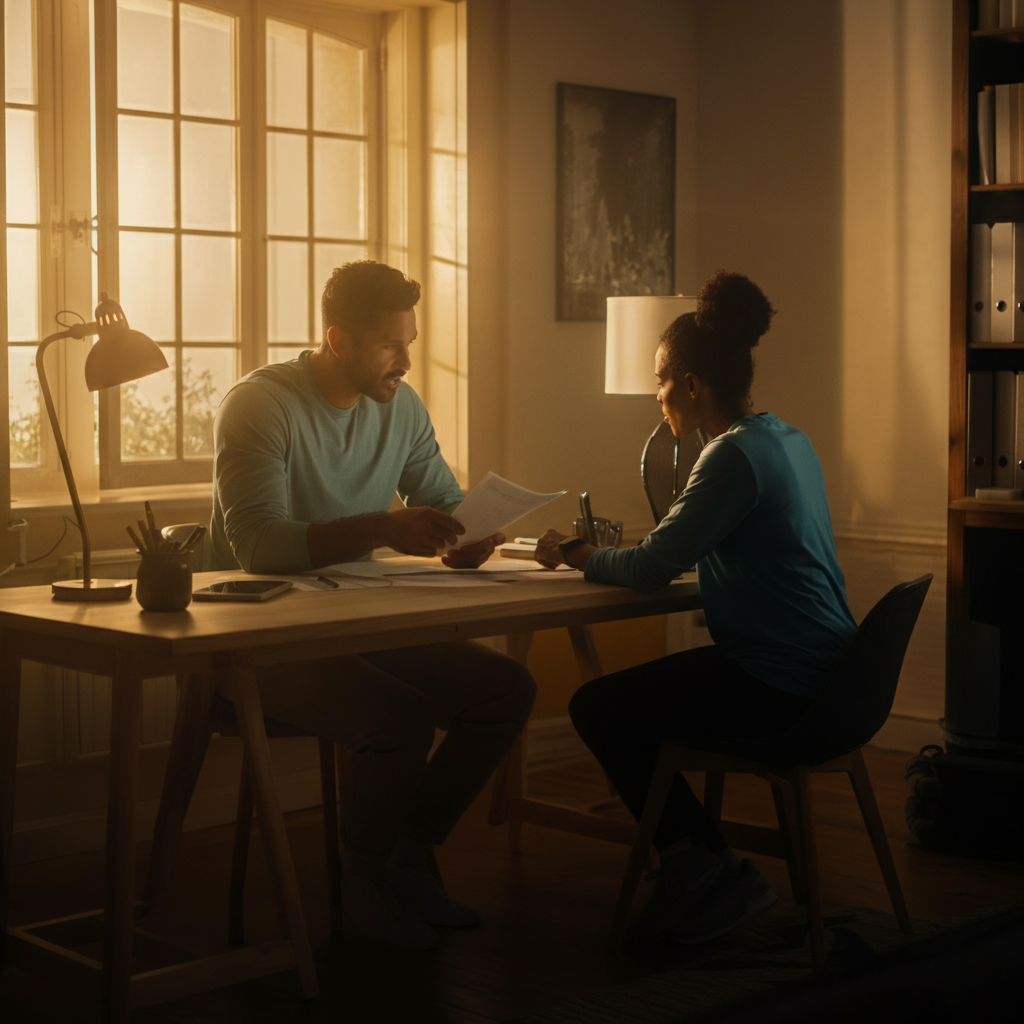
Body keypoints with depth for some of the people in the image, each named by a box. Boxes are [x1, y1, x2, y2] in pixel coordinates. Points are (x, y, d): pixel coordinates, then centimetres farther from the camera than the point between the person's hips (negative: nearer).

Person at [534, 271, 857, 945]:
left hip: (779, 685, -10)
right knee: (629, 697, 18)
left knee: (597, 708, 0)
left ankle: (709, 871, 8)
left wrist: (573, 554, -1)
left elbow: (652, 569, -18)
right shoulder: (787, 439, 12)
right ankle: (706, 872, 19)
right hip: (818, 668, 10)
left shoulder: (737, 455, -19)